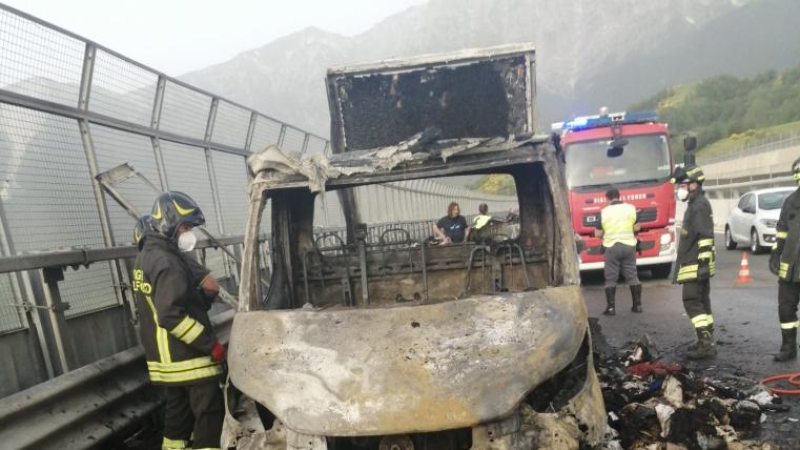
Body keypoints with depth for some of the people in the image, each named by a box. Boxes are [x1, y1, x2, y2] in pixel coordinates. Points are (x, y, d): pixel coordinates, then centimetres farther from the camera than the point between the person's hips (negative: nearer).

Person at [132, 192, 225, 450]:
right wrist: (210, 344, -22)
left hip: (167, 356, 10)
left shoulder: (146, 256, 12)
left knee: (179, 407, 22)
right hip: (187, 356, -10)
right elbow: (172, 315, -27)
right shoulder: (166, 262, -20)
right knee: (209, 411, -3)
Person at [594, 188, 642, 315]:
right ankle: (637, 305, 15)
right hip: (629, 246, 2)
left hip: (612, 247, -2)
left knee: (610, 279, 4)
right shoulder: (631, 208, 0)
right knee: (632, 276, 12)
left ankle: (611, 307, 2)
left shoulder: (604, 212, -6)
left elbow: (598, 233, -3)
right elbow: (637, 228, 5)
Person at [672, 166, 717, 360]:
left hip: (696, 265, -11)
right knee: (701, 301, 13)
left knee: (692, 302, -10)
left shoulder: (700, 205, -14)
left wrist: (703, 262, -25)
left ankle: (706, 344, -8)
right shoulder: (695, 204, 18)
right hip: (694, 264, 11)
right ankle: (707, 342, 20)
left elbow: (705, 237, -22)